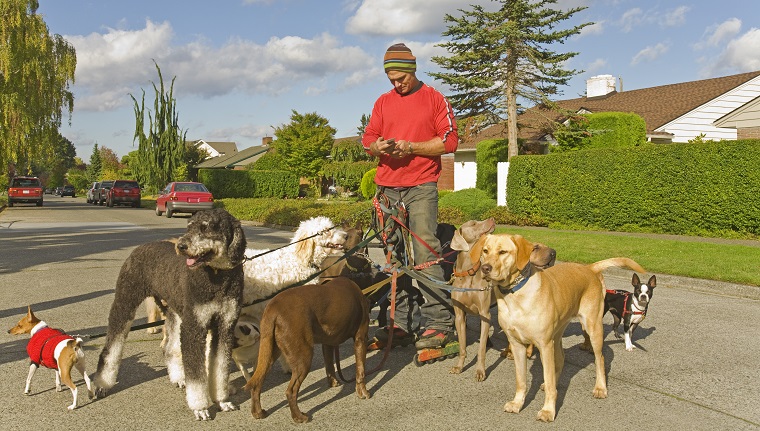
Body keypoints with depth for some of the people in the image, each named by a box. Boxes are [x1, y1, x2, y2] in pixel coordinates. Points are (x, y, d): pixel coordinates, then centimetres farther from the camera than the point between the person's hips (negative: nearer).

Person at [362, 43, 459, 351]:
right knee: (392, 256, 3)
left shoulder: (434, 99, 5)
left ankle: (440, 323, -6)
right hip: (387, 189, 5)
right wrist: (377, 146, -6)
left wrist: (411, 147, -12)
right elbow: (368, 137, 18)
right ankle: (403, 323, 10)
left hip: (421, 188, -5)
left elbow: (450, 140, -1)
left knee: (425, 253, -12)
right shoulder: (383, 102, 18)